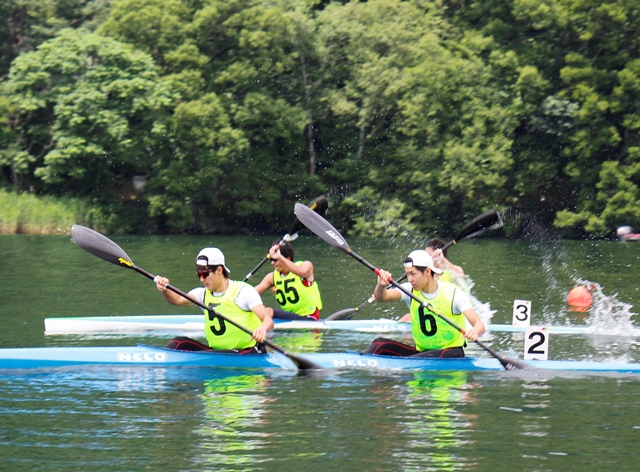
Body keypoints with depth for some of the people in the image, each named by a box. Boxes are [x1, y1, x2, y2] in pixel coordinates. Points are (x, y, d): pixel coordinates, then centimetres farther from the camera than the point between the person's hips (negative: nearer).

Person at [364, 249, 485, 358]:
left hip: (450, 352, -4)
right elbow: (382, 297, -15)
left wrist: (475, 331, -44)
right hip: (421, 352, 4)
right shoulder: (409, 290, 1)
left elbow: (479, 325, -20)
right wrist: (381, 286, -39)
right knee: (380, 344, -15)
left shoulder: (453, 293, -11)